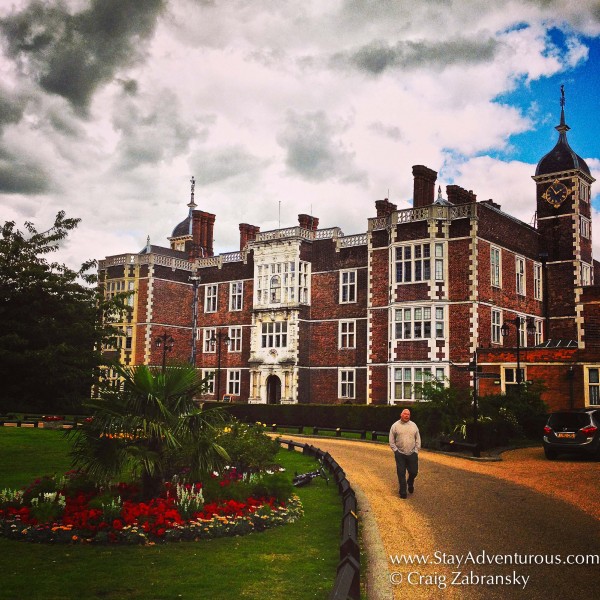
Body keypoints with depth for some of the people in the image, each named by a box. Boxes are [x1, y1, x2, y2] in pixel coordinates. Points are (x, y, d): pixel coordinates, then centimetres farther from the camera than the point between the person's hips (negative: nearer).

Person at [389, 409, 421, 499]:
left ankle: (410, 483, 36)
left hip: (412, 454, 2)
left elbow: (418, 439, 10)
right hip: (400, 454, -2)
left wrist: (416, 451, 2)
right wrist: (396, 450, -4)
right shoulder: (395, 426, 1)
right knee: (401, 474, 0)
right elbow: (391, 441, 3)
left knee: (414, 472, 5)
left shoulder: (414, 425, 7)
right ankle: (403, 492, 11)